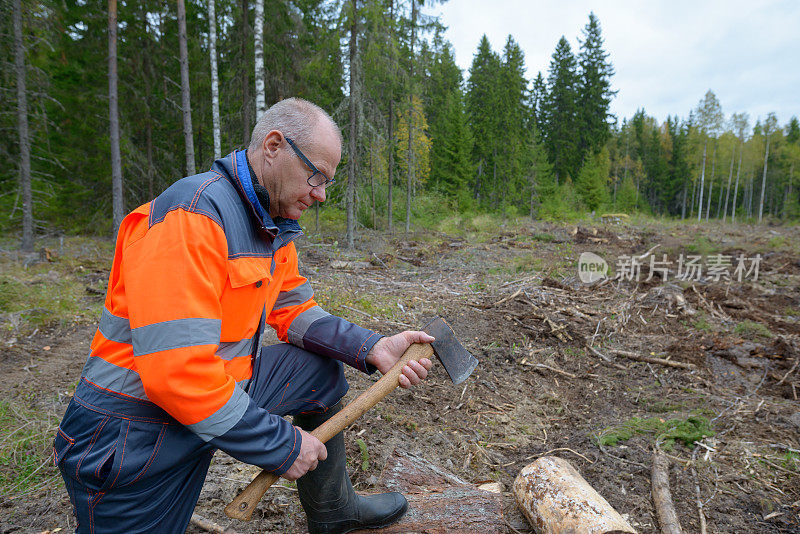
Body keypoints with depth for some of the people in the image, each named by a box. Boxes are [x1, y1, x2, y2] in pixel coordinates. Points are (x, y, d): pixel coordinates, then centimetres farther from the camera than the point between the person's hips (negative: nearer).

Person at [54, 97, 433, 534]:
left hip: (223, 390, 8)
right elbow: (174, 370, -32)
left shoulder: (275, 223, 2)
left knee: (323, 370, 8)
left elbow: (294, 311, 6)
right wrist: (281, 446, -22)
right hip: (137, 431, -7)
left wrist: (371, 349, -9)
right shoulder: (192, 214, -28)